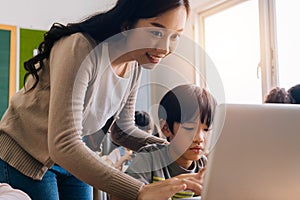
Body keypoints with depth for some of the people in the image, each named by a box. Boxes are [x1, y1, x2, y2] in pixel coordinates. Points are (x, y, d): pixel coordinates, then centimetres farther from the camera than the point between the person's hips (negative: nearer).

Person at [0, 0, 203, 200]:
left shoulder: (134, 67, -8)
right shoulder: (80, 49, -31)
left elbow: (123, 129, 2)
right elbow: (63, 146, -37)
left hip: (75, 162, 6)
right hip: (25, 157, -6)